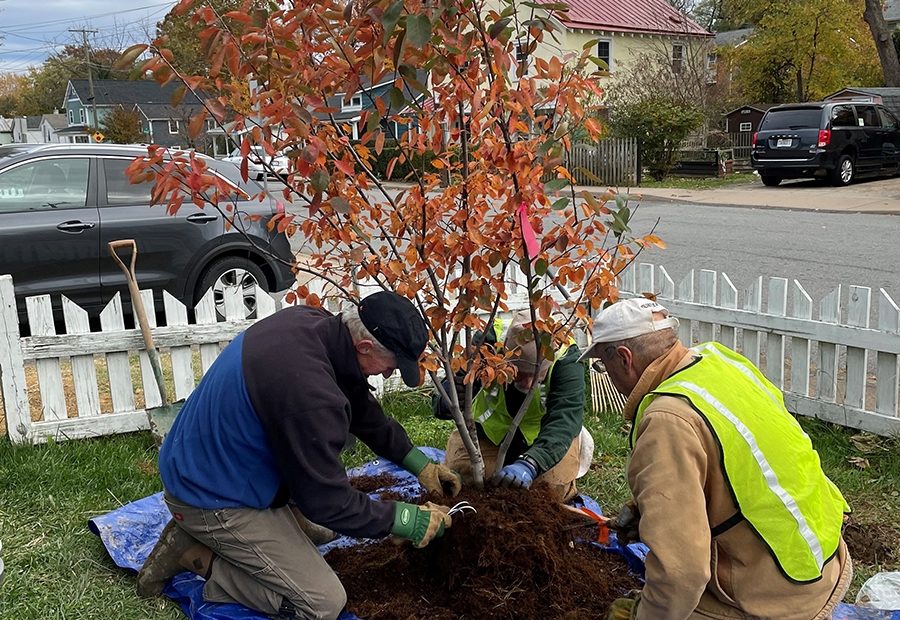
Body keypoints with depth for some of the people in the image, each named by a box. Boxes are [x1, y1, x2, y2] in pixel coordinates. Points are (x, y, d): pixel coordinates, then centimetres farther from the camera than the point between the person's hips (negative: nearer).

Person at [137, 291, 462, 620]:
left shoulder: (309, 321, -7)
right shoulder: (309, 393, -36)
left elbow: (361, 406, 8)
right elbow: (327, 501, -23)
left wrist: (418, 463, 9)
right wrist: (407, 520, -11)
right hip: (213, 500, -9)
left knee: (323, 530, 22)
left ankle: (199, 531, 14)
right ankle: (195, 554, 0)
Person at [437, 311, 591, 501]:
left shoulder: (566, 358, -33)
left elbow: (565, 418, -44)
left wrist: (530, 464, -60)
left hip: (545, 434, -1)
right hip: (490, 432, 1)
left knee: (553, 489, -24)